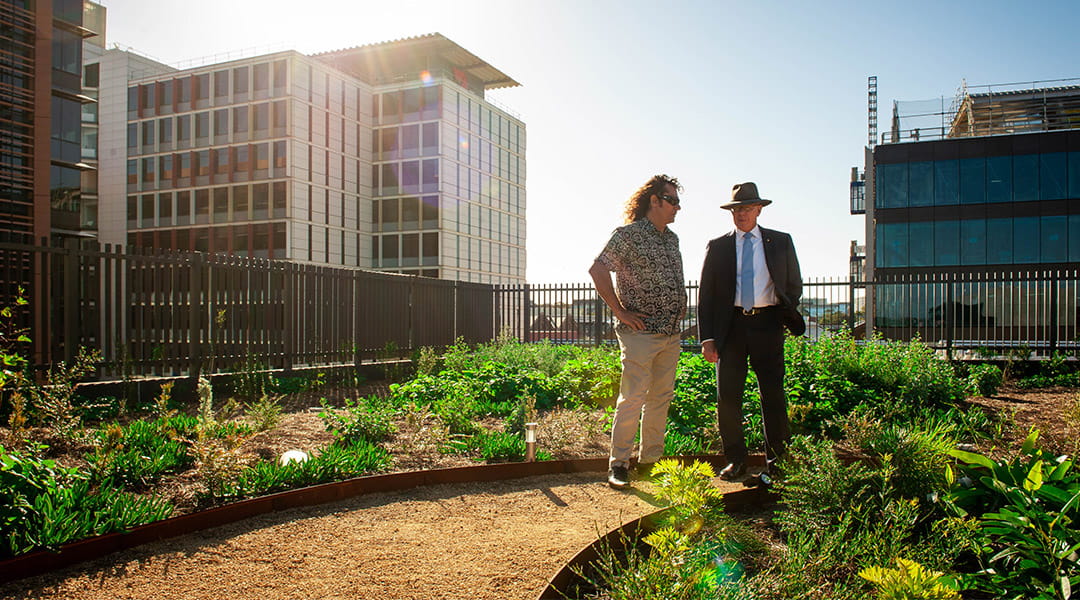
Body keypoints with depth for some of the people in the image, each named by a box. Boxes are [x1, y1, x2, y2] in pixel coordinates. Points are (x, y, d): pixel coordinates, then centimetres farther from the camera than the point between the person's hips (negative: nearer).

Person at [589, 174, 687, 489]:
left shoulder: (671, 238, 16)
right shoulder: (628, 234, -7)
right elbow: (598, 270, -15)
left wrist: (680, 307, 15)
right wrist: (620, 312, -14)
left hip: (671, 333, 8)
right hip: (641, 332, -7)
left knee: (661, 397, 10)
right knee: (633, 397, -8)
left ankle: (651, 461, 21)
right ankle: (618, 465, 1)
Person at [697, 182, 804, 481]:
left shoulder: (781, 242, 10)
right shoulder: (718, 246, 8)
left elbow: (795, 285, 16)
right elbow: (705, 295, 6)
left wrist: (785, 316, 2)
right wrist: (707, 338, -2)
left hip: (767, 325, 0)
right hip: (731, 325, 0)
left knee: (773, 395, 2)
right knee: (727, 396, -1)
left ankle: (777, 460, 17)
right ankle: (735, 460, 12)